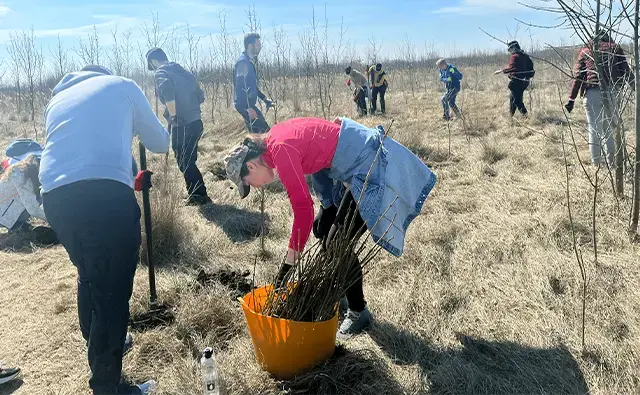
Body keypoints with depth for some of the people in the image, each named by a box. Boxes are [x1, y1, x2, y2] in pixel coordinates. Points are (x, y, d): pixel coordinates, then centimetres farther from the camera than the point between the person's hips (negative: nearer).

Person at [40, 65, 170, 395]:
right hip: (105, 193, -5)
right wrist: (132, 128, 48)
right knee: (112, 292, 2)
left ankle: (99, 348, 44)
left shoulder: (56, 100, 32)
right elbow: (160, 143, 26)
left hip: (56, 197, 6)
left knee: (89, 276, 25)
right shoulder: (121, 86, 21)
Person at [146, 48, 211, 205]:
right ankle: (195, 195, 25)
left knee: (185, 163, 1)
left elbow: (167, 89, -26)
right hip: (195, 122, 8)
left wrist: (173, 115, -23)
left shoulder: (161, 73, -3)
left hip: (182, 125, -8)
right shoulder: (182, 71, 20)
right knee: (189, 161, 18)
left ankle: (200, 197, 6)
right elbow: (200, 97, 18)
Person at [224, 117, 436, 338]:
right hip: (355, 165, 11)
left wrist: (289, 263, -23)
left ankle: (358, 312, 10)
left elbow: (303, 208, -27)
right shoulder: (273, 141, 5)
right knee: (322, 228, 18)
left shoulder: (280, 151, -22)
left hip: (369, 166, -11)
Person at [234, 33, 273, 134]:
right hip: (245, 105, -10)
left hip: (249, 104, 10)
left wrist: (264, 99, 26)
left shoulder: (250, 62, 16)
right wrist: (248, 108, -27)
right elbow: (240, 87, -23)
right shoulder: (243, 62, -15)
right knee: (264, 132, -13)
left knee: (257, 133, 12)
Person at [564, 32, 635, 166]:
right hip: (612, 92, 1)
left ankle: (596, 163, 6)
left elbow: (577, 76, 7)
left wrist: (571, 99, 6)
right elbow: (626, 71, 7)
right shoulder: (615, 48, 16)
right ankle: (612, 161, 11)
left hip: (592, 93, -1)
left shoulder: (585, 51, 15)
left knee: (594, 129, 4)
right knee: (610, 127, 10)